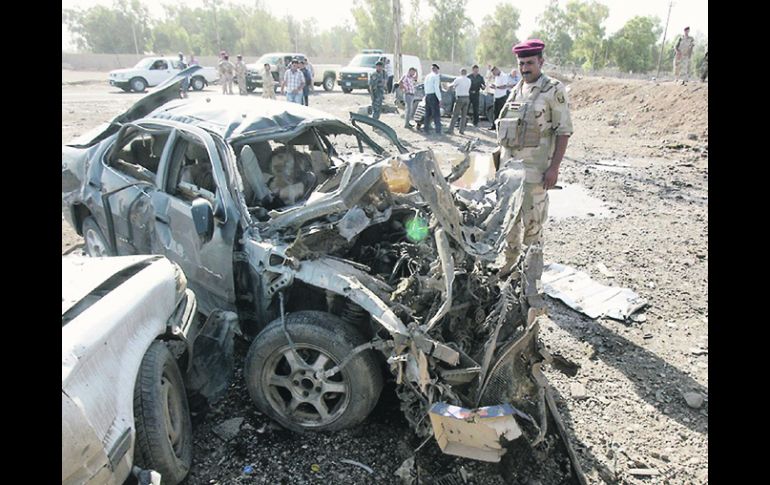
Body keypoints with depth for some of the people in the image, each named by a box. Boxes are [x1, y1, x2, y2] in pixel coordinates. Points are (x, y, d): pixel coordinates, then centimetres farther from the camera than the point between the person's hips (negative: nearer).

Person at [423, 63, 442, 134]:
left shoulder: (427, 76, 14)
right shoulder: (436, 76, -8)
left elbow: (426, 87, 15)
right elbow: (436, 88, -15)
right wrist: (440, 99, -15)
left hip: (427, 95, 7)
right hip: (433, 96, -7)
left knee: (427, 114, 12)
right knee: (436, 114, -6)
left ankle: (427, 129, 16)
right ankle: (438, 131, -8)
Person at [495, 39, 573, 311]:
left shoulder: (553, 91, -6)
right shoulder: (516, 90, 13)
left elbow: (564, 131, -9)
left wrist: (554, 167, -17)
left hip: (534, 168, -6)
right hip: (509, 165, 6)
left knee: (532, 225, -6)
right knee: (508, 218, 16)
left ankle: (531, 286, 0)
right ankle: (509, 262, 37)